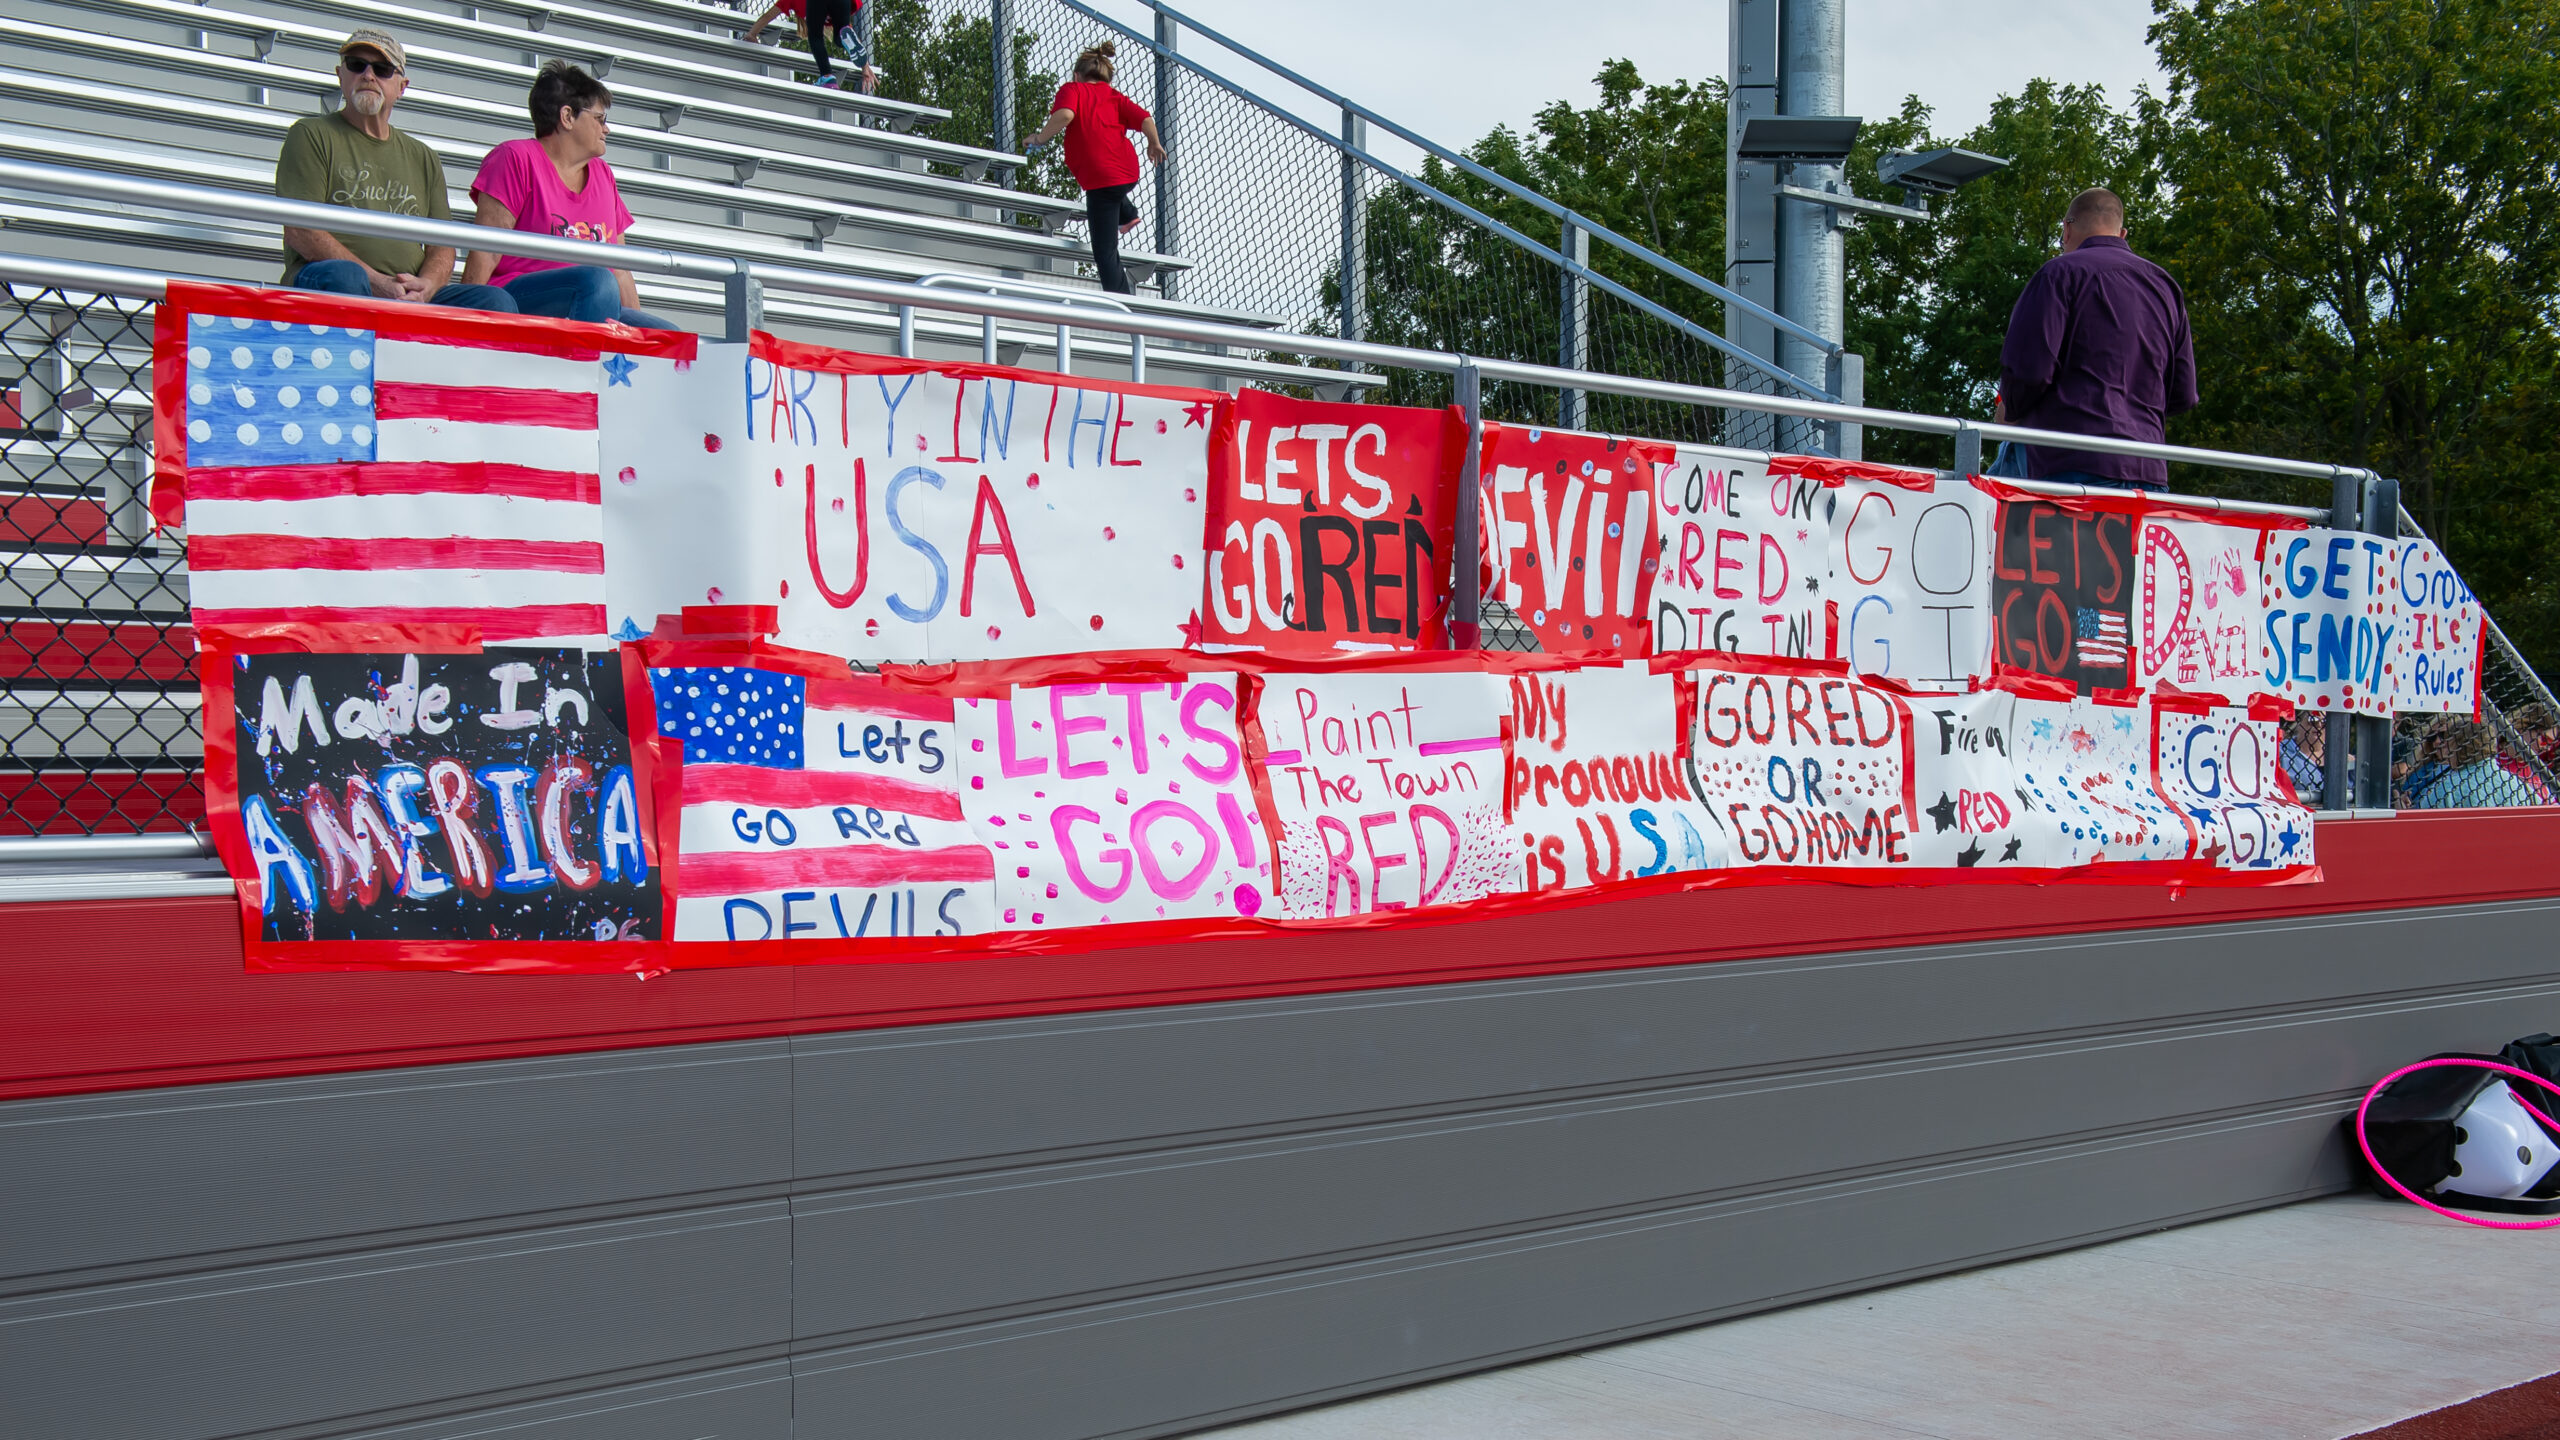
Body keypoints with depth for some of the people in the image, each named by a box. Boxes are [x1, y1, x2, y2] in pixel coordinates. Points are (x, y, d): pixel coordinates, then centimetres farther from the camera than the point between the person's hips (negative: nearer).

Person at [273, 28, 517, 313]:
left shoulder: (423, 159, 25)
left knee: (497, 301, -21)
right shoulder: (311, 136, 11)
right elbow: (299, 231, -3)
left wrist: (426, 285, -9)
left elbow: (442, 245, 17)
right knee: (343, 277, -40)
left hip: (412, 297, 4)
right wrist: (375, 281, -16)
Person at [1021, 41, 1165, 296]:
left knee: (1105, 252, -1)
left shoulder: (1073, 89, 2)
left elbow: (1064, 114, -20)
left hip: (1101, 181, -6)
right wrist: (1154, 145, 18)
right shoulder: (1115, 96, 14)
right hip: (1130, 173, 6)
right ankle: (1127, 215, 39)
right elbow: (1145, 119, 1)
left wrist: (1039, 139, -9)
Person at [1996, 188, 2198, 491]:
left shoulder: (2062, 272, 1)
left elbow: (2027, 372, -10)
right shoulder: (2166, 287, 21)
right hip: (2150, 473, 6)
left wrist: (2009, 412, 11)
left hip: (2078, 468, -6)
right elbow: (2183, 397, 18)